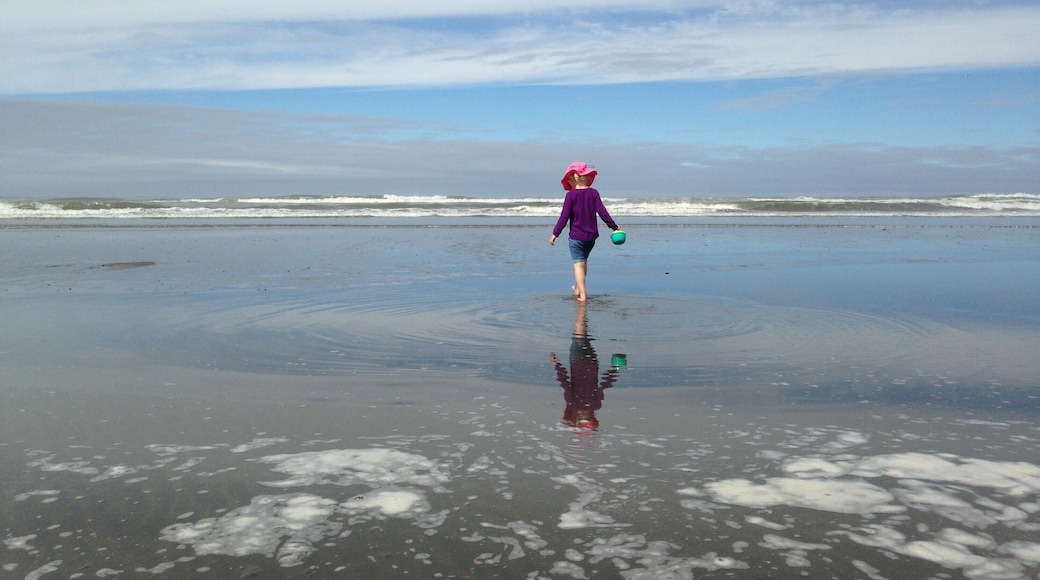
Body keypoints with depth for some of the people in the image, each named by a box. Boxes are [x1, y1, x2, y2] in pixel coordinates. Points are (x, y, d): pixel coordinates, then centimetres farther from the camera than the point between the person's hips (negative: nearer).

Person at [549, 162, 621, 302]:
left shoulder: (571, 195, -10)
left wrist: (555, 233, -6)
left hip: (576, 236, -5)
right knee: (584, 261, 22)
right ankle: (578, 287, 37)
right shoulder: (593, 193, -1)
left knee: (578, 264, -2)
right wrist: (614, 226, 6)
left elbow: (564, 216, -12)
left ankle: (582, 294, -9)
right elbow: (602, 212, -4)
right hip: (592, 235, 5)